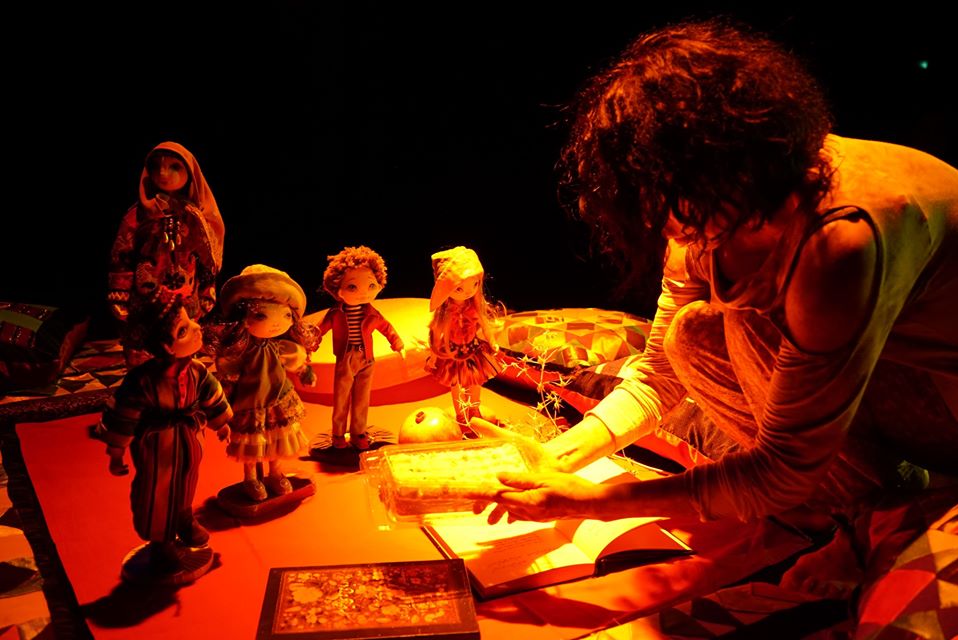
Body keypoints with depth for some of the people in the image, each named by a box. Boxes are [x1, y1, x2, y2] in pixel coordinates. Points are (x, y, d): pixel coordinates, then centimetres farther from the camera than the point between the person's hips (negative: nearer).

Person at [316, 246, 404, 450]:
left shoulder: (372, 314, -7)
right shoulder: (335, 314, -13)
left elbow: (386, 327, 7)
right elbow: (319, 330, -5)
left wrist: (396, 341, 4)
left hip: (366, 362, 2)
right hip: (344, 362, -2)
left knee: (361, 400, 11)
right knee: (341, 400, 11)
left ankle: (358, 433, 27)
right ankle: (338, 435, 26)